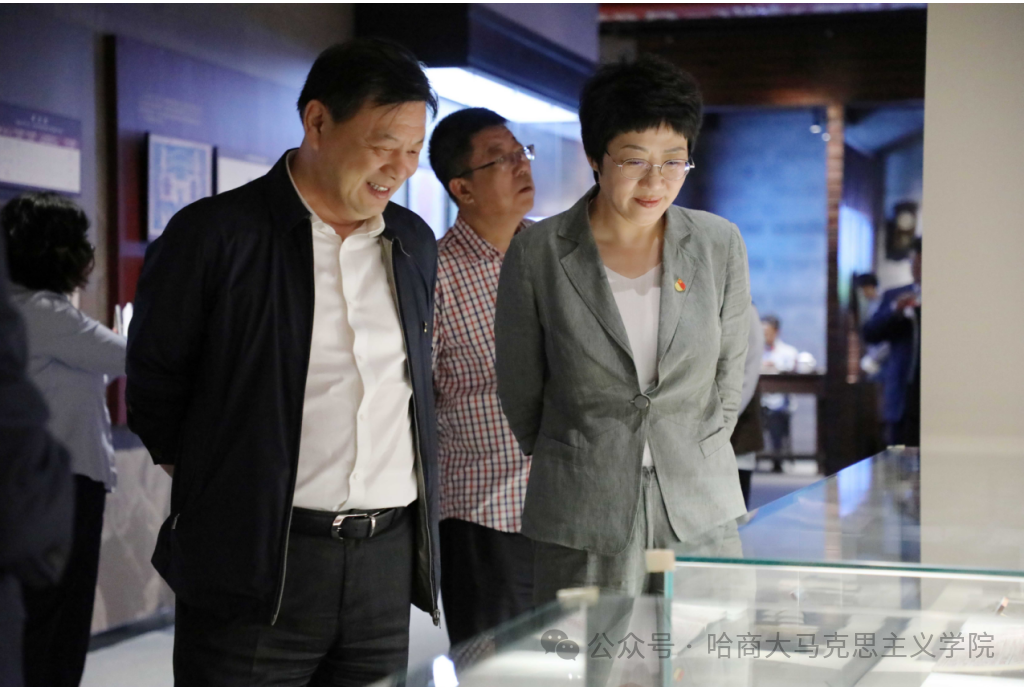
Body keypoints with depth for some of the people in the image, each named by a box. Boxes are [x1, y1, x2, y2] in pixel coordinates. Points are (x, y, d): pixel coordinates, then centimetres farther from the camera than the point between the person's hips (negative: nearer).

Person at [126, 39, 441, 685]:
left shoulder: (414, 243, 12)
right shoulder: (215, 233, -5)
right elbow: (152, 386, 2)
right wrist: (212, 486, 6)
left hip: (389, 559, 5)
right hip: (257, 561, -5)